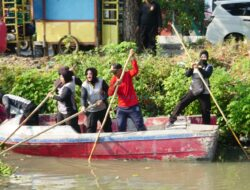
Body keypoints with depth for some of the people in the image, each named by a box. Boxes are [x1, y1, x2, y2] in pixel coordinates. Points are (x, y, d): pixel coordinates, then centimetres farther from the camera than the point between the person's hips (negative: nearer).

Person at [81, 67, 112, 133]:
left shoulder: (101, 82, -7)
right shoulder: (84, 85, -10)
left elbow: (108, 92, -3)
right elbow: (83, 97, -20)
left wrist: (102, 100, -19)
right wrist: (83, 106, -39)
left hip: (103, 109, 1)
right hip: (91, 110, -1)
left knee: (107, 126, 13)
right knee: (91, 128, -6)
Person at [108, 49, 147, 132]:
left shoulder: (128, 75, -5)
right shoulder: (113, 80, -1)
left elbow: (135, 71, -26)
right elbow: (110, 93, -13)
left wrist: (133, 58, -34)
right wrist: (115, 84, -30)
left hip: (133, 106, -3)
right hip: (121, 108, 3)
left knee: (140, 126, 0)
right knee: (121, 128, 5)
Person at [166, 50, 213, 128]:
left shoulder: (209, 67, 0)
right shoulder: (195, 65, 9)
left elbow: (207, 75, -21)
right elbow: (187, 74, -3)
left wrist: (199, 69, -37)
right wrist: (191, 68, -23)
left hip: (204, 92, -2)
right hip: (193, 90, 2)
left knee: (206, 111, 0)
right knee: (182, 103, -11)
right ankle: (171, 121, -7)